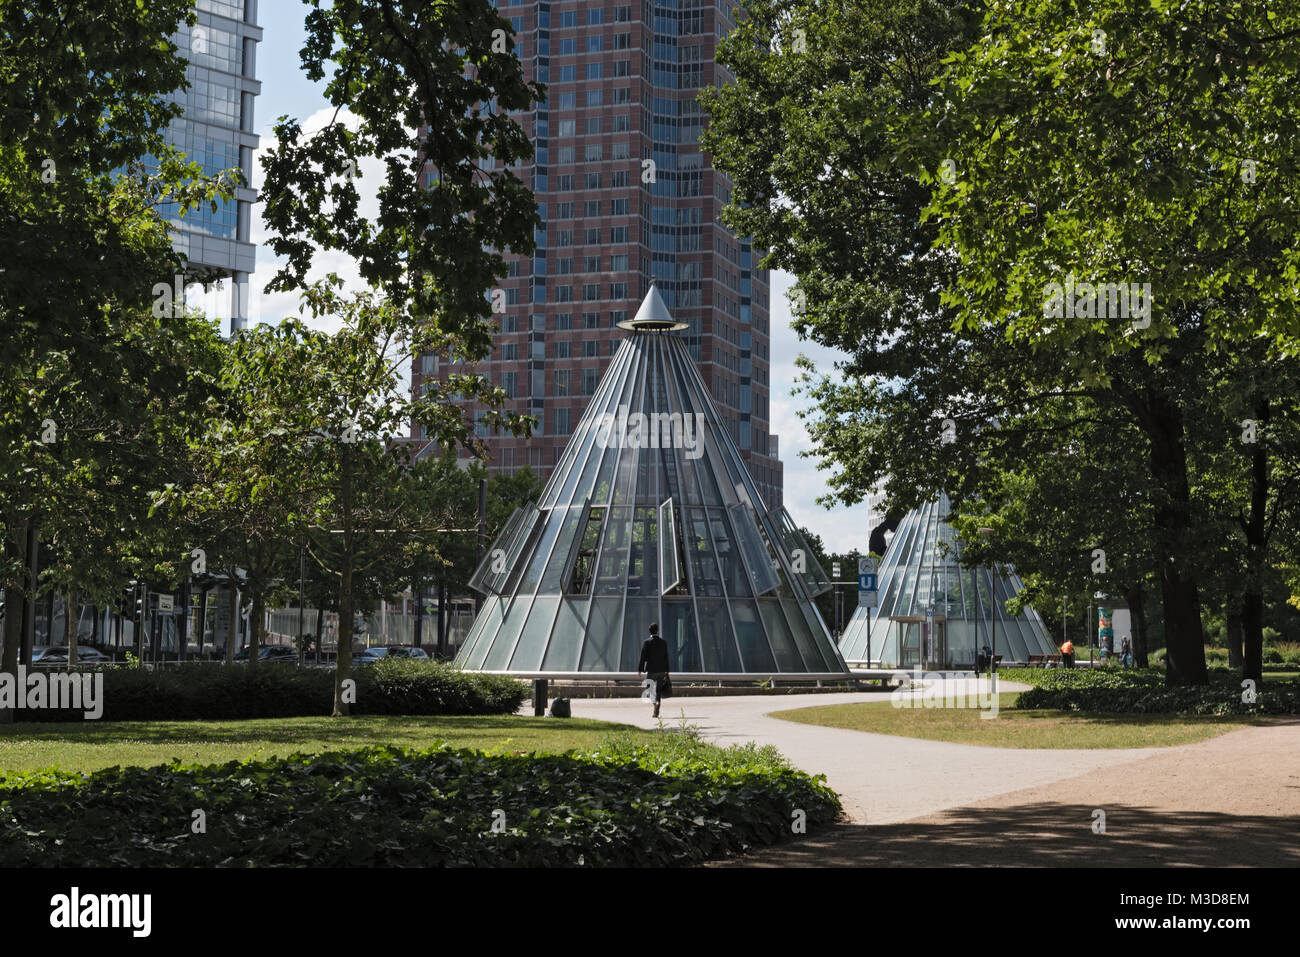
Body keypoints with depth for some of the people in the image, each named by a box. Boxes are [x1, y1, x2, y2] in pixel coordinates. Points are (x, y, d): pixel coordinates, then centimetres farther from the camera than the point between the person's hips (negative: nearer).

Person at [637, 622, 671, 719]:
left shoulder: (647, 642, -8)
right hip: (661, 670, 3)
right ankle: (656, 711, 4)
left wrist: (639, 670, -3)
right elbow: (666, 657, 9)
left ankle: (655, 703, -26)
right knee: (658, 691, 9)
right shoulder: (663, 642, 3)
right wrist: (666, 671, 17)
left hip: (651, 670, -3)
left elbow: (643, 657, -9)